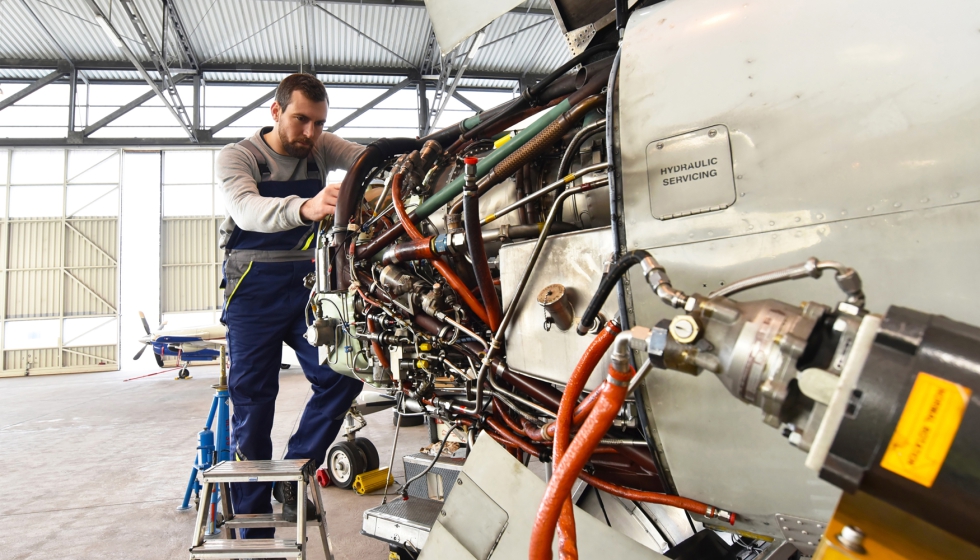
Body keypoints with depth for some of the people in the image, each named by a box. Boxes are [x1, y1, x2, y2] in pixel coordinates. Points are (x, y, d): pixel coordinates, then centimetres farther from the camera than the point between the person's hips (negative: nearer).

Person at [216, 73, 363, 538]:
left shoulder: (320, 147, 5)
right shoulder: (237, 156, -7)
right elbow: (246, 209, -27)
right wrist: (304, 208, -48)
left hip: (306, 283, 3)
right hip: (254, 289, -3)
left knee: (343, 375, -14)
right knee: (252, 401, 1)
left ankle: (293, 478, 6)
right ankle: (253, 531, 14)